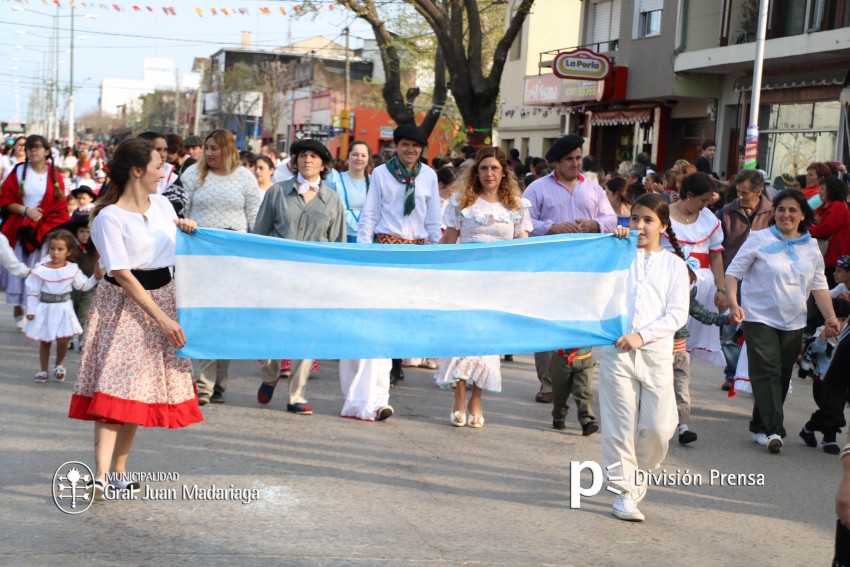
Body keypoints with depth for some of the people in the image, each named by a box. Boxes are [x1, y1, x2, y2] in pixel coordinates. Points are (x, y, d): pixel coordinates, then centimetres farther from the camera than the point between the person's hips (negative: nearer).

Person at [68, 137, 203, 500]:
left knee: (141, 389, 7)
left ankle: (119, 470, 14)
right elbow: (123, 275, -16)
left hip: (162, 297, 6)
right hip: (124, 305, -6)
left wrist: (185, 229, -1)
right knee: (115, 387, -14)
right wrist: (162, 319, -19)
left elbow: (174, 249, 22)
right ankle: (100, 476, -17)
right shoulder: (109, 217, -13)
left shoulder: (162, 205, 7)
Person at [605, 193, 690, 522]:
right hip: (617, 350, 0)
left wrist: (642, 335, -12)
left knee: (658, 427, -1)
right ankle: (624, 491, 8)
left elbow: (677, 314, 1)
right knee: (619, 424, -1)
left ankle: (639, 475, 25)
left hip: (656, 353, 0)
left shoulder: (674, 265, 9)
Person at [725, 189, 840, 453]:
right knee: (767, 373, -13)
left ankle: (761, 427, 18)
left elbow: (819, 286, 11)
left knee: (782, 377, 7)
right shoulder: (759, 239, -3)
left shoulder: (811, 247, 9)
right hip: (760, 319, -4)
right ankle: (772, 430, -17)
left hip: (794, 323, 5)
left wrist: (830, 318, 1)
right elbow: (733, 271, -4)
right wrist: (733, 303, -17)